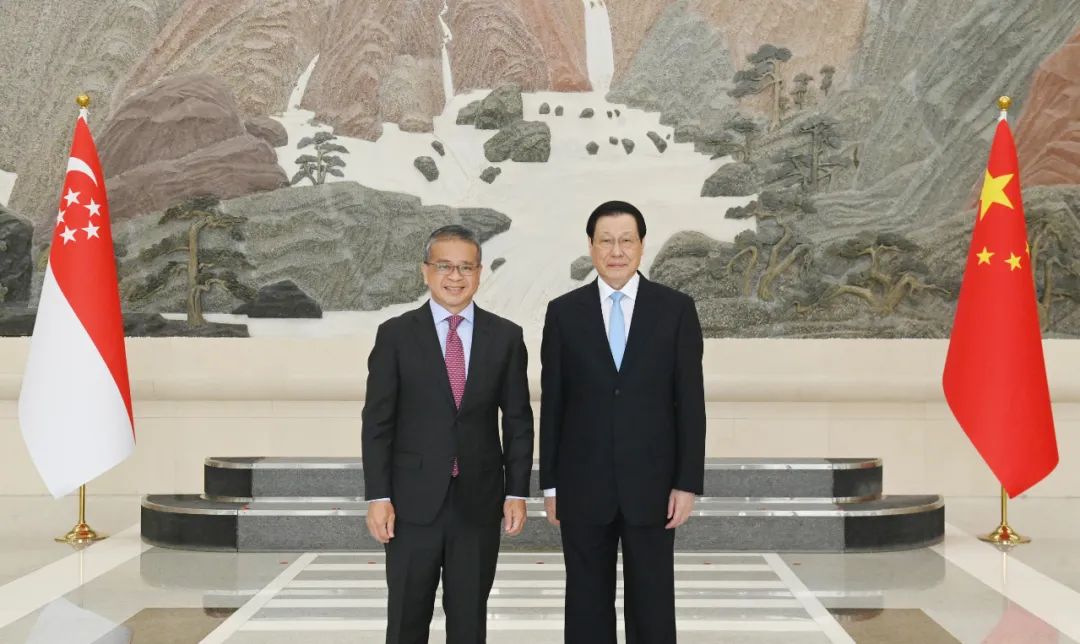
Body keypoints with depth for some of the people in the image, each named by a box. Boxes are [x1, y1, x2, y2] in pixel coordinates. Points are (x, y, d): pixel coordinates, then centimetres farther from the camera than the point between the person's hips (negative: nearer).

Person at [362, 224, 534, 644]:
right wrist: (378, 496, -7)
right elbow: (377, 422, -2)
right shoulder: (396, 335, -1)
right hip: (414, 501, -1)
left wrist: (517, 491, 0)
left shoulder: (505, 336, 3)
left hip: (479, 501, 1)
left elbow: (518, 420, 5)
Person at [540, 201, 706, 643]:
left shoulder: (676, 308, 0)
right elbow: (552, 404, 4)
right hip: (583, 484, 1)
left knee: (652, 604, 7)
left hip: (651, 482, -1)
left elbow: (690, 401, -1)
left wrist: (688, 482, -6)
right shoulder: (563, 312, 3)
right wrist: (550, 484, 3)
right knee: (587, 604, 10)